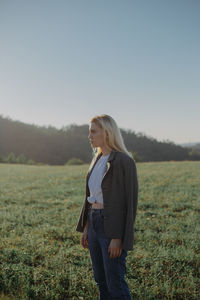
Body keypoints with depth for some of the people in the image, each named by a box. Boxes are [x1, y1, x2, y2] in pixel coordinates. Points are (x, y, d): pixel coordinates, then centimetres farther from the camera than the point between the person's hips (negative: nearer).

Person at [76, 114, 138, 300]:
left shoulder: (124, 161, -15)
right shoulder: (98, 159, 11)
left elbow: (129, 202, -16)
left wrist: (118, 238, -18)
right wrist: (85, 228, 15)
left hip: (114, 227, -8)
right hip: (95, 224, 8)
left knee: (115, 284, 0)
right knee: (101, 281, 15)